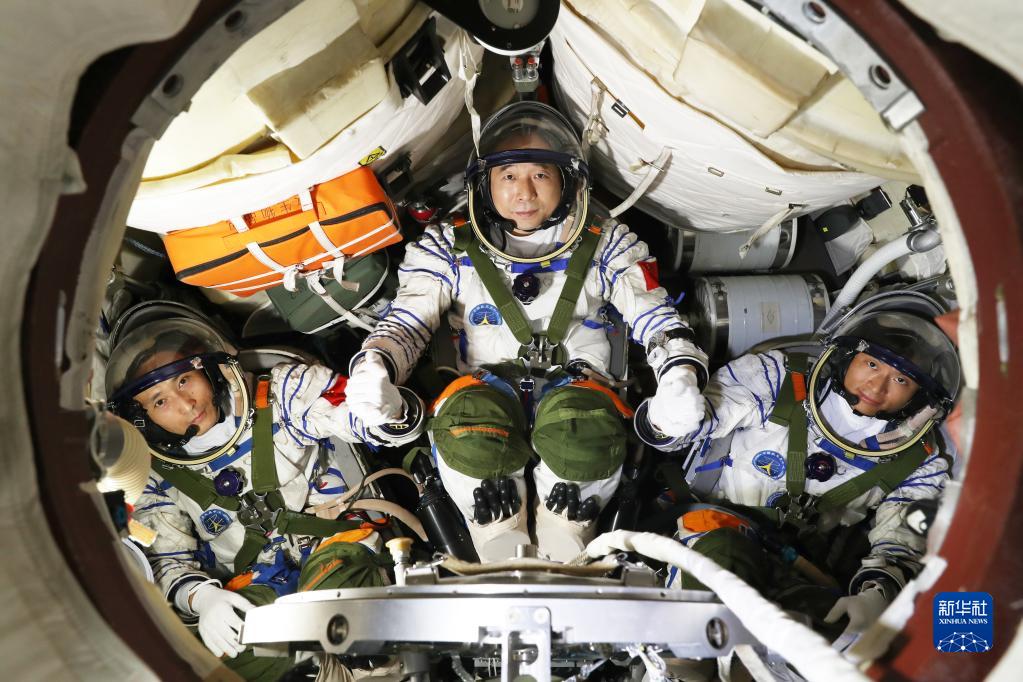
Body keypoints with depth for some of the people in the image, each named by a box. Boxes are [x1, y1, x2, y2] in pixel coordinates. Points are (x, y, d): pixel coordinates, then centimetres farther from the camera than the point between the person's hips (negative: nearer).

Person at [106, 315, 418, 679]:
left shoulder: (281, 395, -4)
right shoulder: (158, 474, 4)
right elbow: (169, 560, 7)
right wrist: (202, 597, -18)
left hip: (330, 543, -2)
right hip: (256, 584, 3)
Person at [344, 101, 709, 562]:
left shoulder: (605, 247, 13)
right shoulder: (451, 250, 13)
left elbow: (655, 316, 4)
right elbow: (407, 320, 4)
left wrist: (680, 373, -18)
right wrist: (374, 368, -19)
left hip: (575, 384, 0)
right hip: (488, 386, 0)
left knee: (588, 423, -36)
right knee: (467, 422, -36)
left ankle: (562, 558, -13)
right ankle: (503, 555, -14)